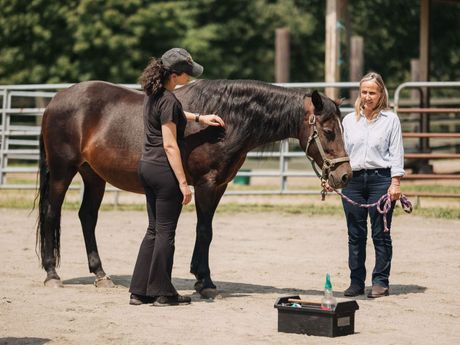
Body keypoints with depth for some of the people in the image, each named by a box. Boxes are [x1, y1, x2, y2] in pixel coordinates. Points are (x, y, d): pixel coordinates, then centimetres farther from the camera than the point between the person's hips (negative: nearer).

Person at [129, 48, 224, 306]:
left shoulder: (153, 94, 8)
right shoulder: (168, 100, -19)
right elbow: (170, 145, -21)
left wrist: (199, 118, 27)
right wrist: (183, 182, -19)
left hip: (147, 166, 9)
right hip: (164, 170, -9)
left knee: (154, 230, 15)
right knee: (166, 231, 1)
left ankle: (139, 290, 16)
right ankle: (162, 292, 7)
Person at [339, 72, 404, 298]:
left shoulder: (390, 120, 2)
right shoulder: (349, 120, 11)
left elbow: (396, 153, 0)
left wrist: (395, 182, -8)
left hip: (380, 179, -3)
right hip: (353, 180, 3)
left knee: (380, 233, 0)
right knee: (355, 235, 7)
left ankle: (381, 282, 7)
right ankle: (356, 282, 13)